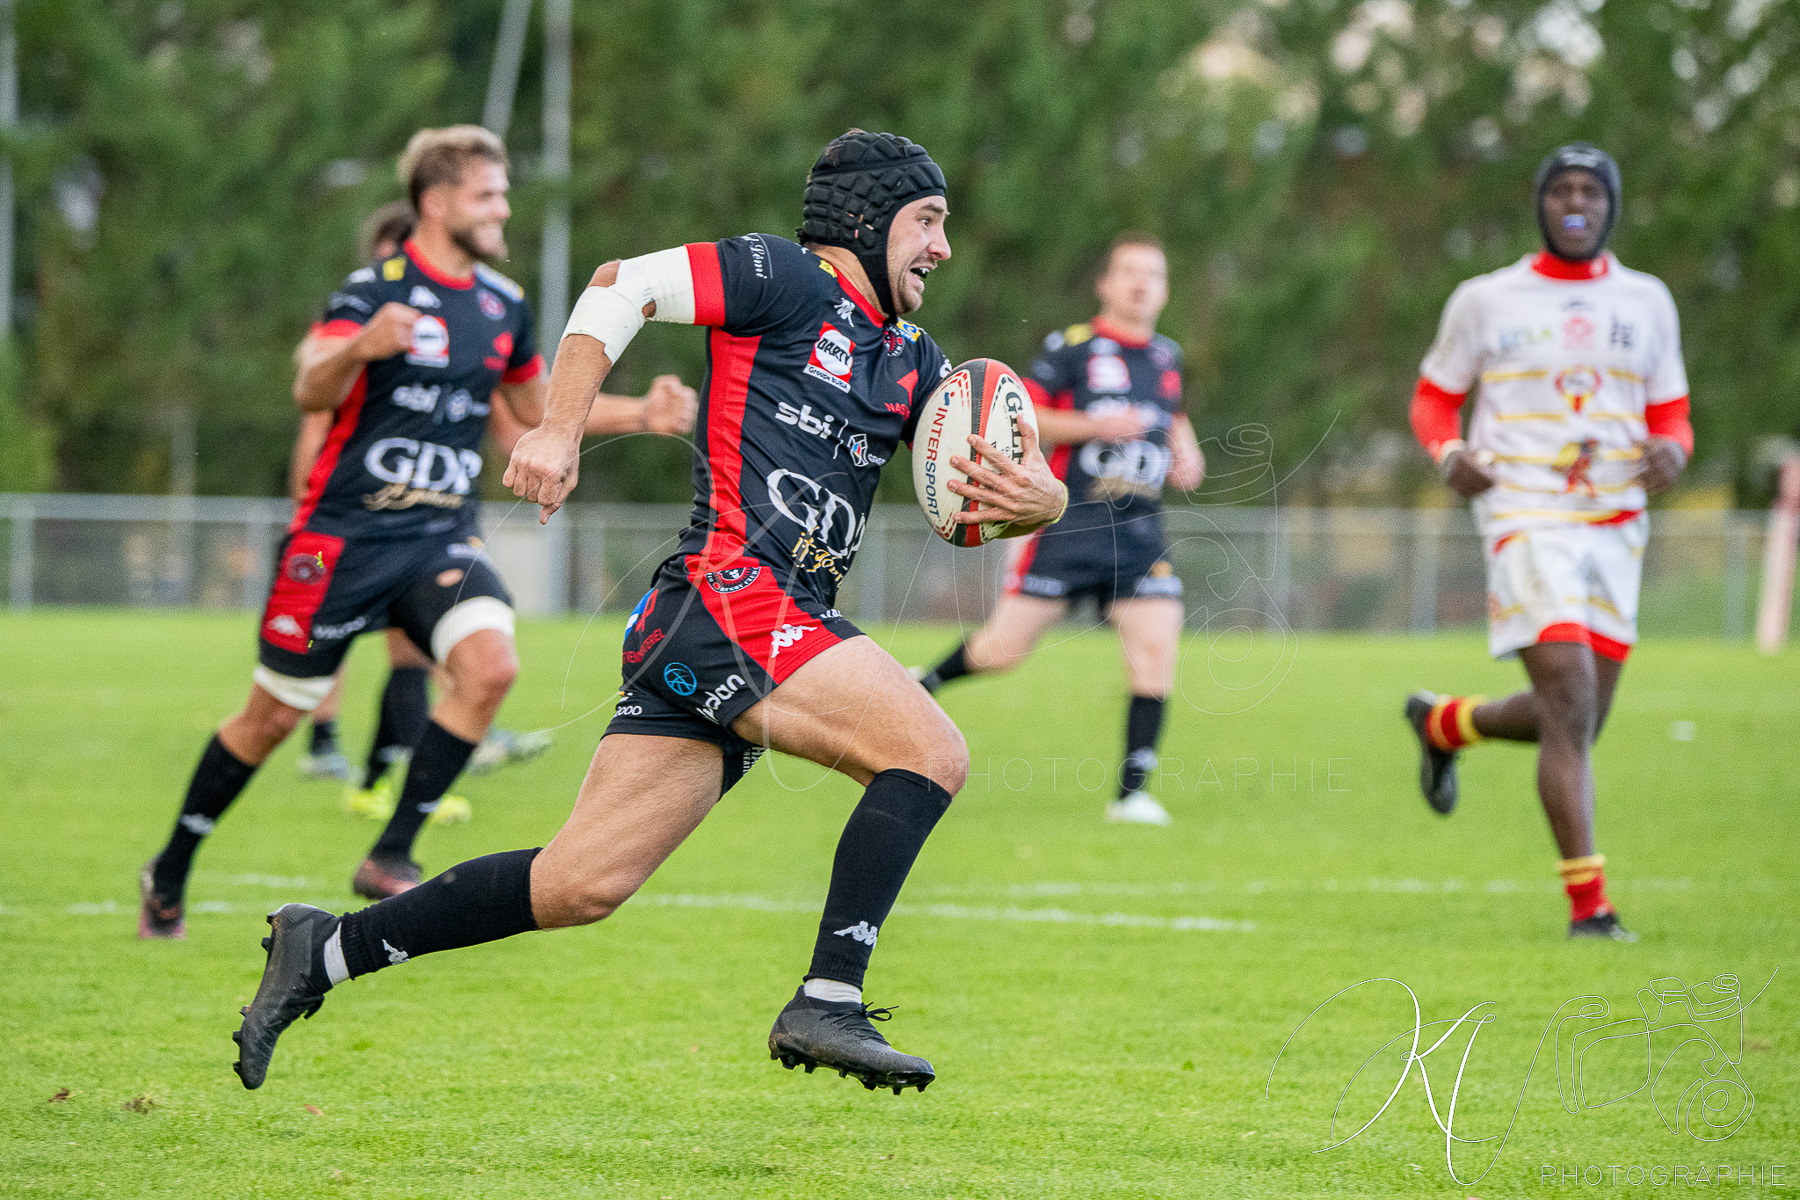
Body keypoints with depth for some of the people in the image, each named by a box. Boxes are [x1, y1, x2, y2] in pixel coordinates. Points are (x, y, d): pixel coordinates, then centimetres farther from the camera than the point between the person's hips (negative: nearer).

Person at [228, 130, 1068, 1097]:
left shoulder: (909, 360, 22)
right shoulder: (784, 277, 1)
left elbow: (989, 483, 17)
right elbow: (621, 287, -1)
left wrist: (1036, 499, -8)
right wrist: (560, 431, -10)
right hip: (729, 593, -8)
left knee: (580, 885, 3)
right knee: (931, 752, -18)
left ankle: (326, 952, 11)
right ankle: (826, 1003, -20)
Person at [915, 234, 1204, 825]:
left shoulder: (1166, 357, 16)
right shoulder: (1073, 346, -2)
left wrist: (1185, 449, 13)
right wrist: (1094, 426, -16)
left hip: (1139, 532, 4)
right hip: (1068, 524, -4)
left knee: (1156, 648, -12)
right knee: (1003, 648, -4)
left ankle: (1132, 792, -8)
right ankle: (921, 688, 27)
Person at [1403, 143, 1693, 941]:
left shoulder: (1646, 302, 10)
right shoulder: (1486, 301, 2)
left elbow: (1671, 416, 14)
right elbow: (1433, 397, 11)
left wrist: (1672, 451, -10)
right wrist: (1448, 452, -11)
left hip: (1616, 526, 5)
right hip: (1527, 519, -5)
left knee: (1578, 719, 11)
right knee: (1570, 704, -18)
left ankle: (1445, 724, 41)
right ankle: (1588, 904, -15)